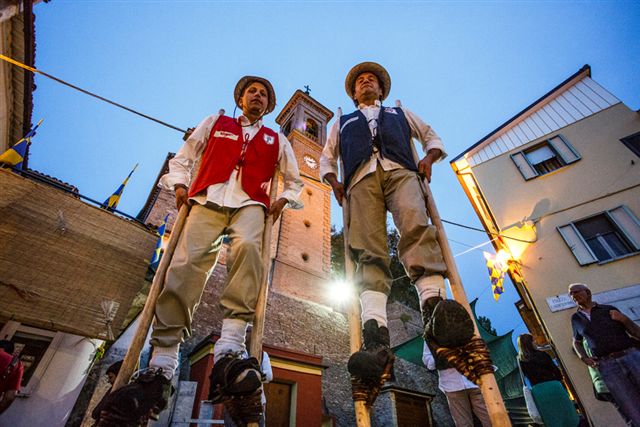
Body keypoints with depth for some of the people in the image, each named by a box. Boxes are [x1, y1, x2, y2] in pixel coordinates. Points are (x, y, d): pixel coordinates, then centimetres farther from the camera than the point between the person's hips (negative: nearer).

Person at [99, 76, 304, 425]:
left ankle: (229, 352, -39)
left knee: (247, 247, -34)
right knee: (186, 263, -21)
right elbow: (182, 158, 25)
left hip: (250, 203, 0)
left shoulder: (277, 140, 26)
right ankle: (160, 369, -18)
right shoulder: (214, 123, 27)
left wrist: (283, 199, 6)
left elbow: (294, 181, 26)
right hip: (208, 200, 1)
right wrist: (180, 184, 7)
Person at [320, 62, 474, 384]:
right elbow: (327, 156, 32)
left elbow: (431, 136, 34)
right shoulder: (343, 123, 40)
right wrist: (333, 180, 8)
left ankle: (433, 305, -47)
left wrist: (428, 157, 9)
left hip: (400, 171, 1)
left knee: (417, 227, -32)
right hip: (361, 178, -1)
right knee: (368, 252, -25)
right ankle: (375, 336, -40)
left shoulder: (400, 113, 40)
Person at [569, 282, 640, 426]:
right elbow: (576, 342, 28)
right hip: (607, 366, 1)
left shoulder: (609, 310, 10)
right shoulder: (576, 318, 14)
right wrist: (583, 357, 9)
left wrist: (624, 319, -7)